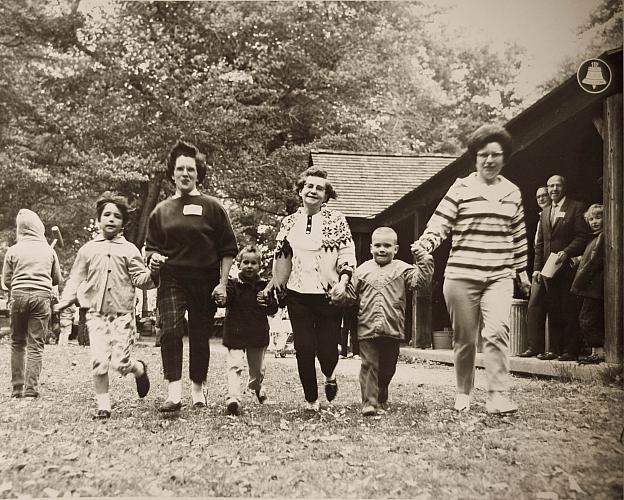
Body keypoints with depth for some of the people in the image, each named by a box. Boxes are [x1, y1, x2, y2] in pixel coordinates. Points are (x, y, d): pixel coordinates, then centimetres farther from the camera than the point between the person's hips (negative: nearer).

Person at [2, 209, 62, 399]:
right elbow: (57, 279, 13)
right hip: (42, 297, 0)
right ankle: (31, 389, -1)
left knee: (17, 343, 12)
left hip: (19, 295, 0)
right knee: (36, 345, 2)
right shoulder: (48, 250, 6)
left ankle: (17, 388, 12)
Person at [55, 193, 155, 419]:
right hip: (96, 314, 1)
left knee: (121, 363, -7)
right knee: (99, 362, -10)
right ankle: (103, 406, 5)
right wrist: (63, 303, 1)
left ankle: (140, 369, 27)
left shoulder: (129, 250, 6)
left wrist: (152, 274, -20)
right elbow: (75, 280, 14)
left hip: (123, 313, -1)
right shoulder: (88, 250, 10)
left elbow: (141, 280, 1)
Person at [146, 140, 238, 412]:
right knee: (170, 331, -17)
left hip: (205, 282, -1)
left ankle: (198, 388, 25)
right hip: (171, 280, 1)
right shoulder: (161, 210, 11)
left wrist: (222, 283, -3)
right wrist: (153, 257, -5)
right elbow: (151, 246, 19)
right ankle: (174, 392, -16)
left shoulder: (212, 208, 4)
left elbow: (228, 249, 3)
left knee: (200, 336, 7)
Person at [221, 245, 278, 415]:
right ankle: (233, 397, -25)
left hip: (258, 335, 3)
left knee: (258, 368, 19)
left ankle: (256, 386, 48)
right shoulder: (232, 284, -5)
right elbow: (223, 300, -21)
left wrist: (267, 301, -16)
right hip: (235, 334, -3)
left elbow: (274, 309, 5)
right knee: (234, 366, -18)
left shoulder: (264, 286, 4)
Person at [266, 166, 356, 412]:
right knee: (304, 349, 0)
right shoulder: (289, 222, 10)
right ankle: (311, 400, 16)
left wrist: (342, 281, -16)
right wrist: (273, 283, 13)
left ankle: (330, 375, 34)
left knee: (327, 348, -2)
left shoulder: (336, 220, 1)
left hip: (328, 294, -2)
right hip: (298, 294, 2)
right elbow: (280, 257, 18)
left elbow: (347, 255, -3)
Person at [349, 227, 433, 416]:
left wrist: (423, 260, -19)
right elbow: (351, 294, 10)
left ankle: (382, 398, 34)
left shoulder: (402, 269, 5)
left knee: (388, 368, 14)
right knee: (369, 366, -6)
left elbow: (421, 279, -9)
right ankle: (369, 402, -5)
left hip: (393, 330, 1)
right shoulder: (362, 270, 8)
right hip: (367, 329, -1)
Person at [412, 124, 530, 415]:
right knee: (464, 339, 7)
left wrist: (522, 270, 23)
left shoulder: (512, 193, 12)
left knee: (497, 330, -18)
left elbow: (518, 234, 20)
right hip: (461, 275, -1)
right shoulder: (461, 189, 1)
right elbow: (440, 223, -4)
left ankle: (497, 396, -14)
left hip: (500, 276, 2)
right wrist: (426, 243, -23)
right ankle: (463, 393, 23)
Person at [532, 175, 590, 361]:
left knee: (569, 310, -4)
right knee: (553, 310, 7)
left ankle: (570, 350, 1)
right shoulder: (545, 213, 19)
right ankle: (554, 349, 11)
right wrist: (537, 268, 10)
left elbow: (583, 236, -8)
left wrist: (566, 252, -19)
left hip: (568, 267, -6)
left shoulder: (576, 207, 0)